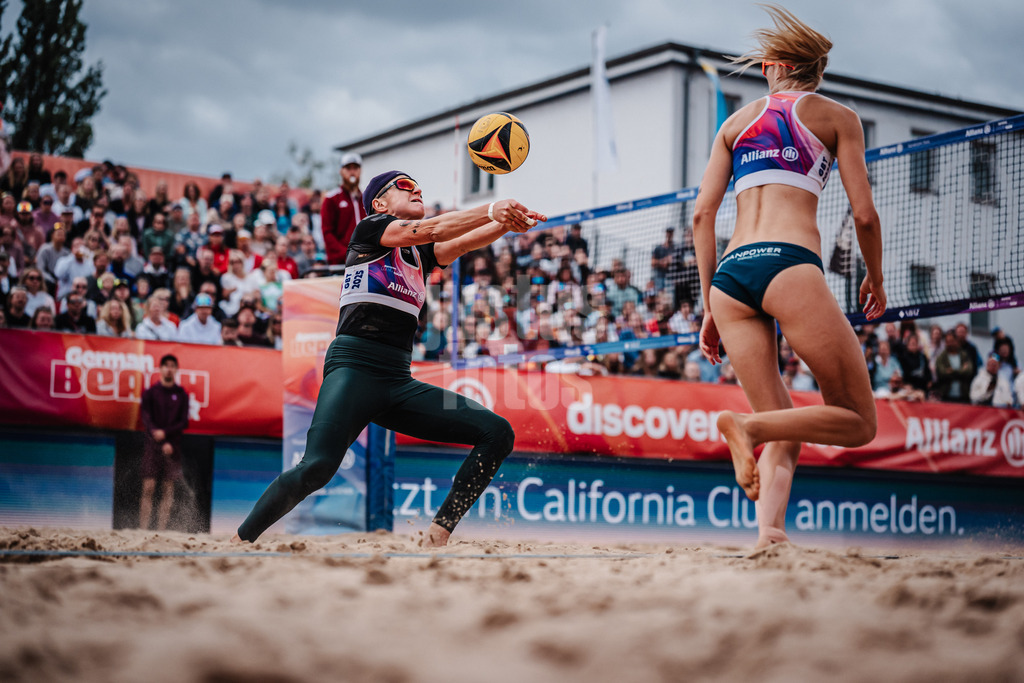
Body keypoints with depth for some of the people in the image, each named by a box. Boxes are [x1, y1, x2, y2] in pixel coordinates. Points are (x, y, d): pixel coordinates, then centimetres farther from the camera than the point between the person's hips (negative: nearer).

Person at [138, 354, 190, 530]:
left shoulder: (181, 394, 9)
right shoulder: (150, 392, 6)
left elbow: (184, 422, 4)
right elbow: (146, 419, -2)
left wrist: (164, 432, -12)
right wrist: (163, 443, -14)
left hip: (173, 447, 1)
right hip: (153, 445, -1)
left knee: (168, 489, -2)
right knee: (148, 487, -8)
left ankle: (161, 528, -1)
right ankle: (143, 527, -8)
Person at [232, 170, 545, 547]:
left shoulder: (419, 255, 26)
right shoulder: (369, 228, 8)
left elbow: (462, 243, 11)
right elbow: (426, 230, -8)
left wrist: (509, 222, -8)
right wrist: (491, 210, -17)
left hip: (400, 383, 7)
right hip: (354, 368, -7)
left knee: (497, 432, -6)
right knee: (318, 467, -27)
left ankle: (438, 536, -10)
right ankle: (239, 541, -10)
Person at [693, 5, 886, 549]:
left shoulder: (737, 122, 23)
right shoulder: (836, 116, 14)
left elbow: (702, 215, 15)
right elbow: (864, 214, 7)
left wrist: (710, 308, 20)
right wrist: (876, 281, 25)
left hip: (730, 276, 5)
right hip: (790, 264, -5)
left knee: (784, 436, 12)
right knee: (858, 423, 1)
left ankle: (768, 533, -12)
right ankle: (747, 424, -24)